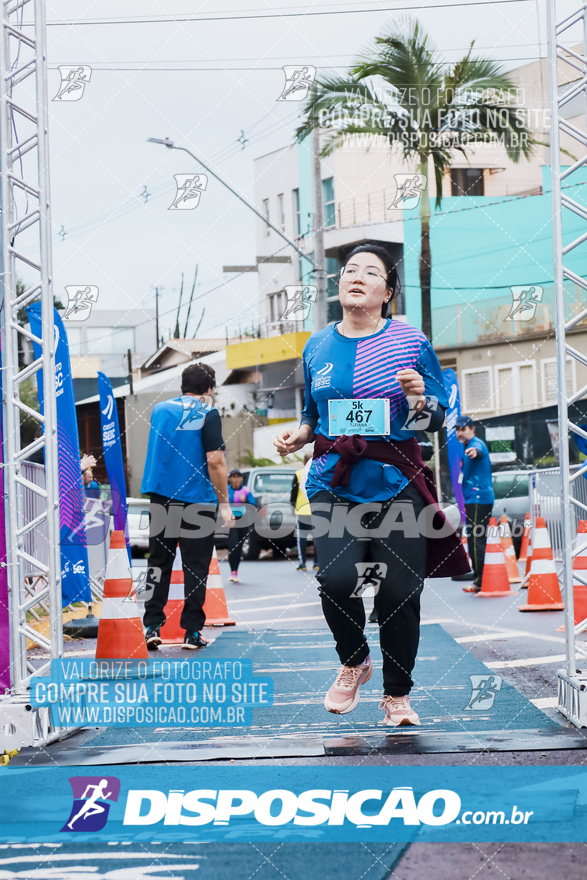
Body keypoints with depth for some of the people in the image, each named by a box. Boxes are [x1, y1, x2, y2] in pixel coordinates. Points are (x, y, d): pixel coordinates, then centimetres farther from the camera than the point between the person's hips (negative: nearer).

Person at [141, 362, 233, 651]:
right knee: (196, 566, 2)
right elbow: (215, 461, -13)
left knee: (159, 562, 10)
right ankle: (191, 631, 3)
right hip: (197, 498, -4)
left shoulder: (160, 409, 10)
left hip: (161, 495, 4)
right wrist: (224, 502, -7)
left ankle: (152, 626, 5)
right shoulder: (207, 414, -7)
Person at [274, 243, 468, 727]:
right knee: (337, 579, -18)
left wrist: (419, 400, -16)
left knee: (399, 592, -3)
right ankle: (354, 661, 13)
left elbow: (438, 419, 5)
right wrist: (299, 434, 4)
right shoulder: (318, 347, 11)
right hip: (335, 483, 2)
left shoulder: (410, 342, 2)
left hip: (397, 482, -1)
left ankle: (397, 695, 19)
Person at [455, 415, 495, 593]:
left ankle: (480, 582, -11)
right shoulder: (468, 446, 21)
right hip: (474, 499, 11)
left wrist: (474, 452, -62)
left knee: (476, 541, -11)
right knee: (477, 541, 14)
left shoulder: (476, 443, -12)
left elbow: (479, 450, -38)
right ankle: (480, 580, 19)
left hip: (478, 499, -11)